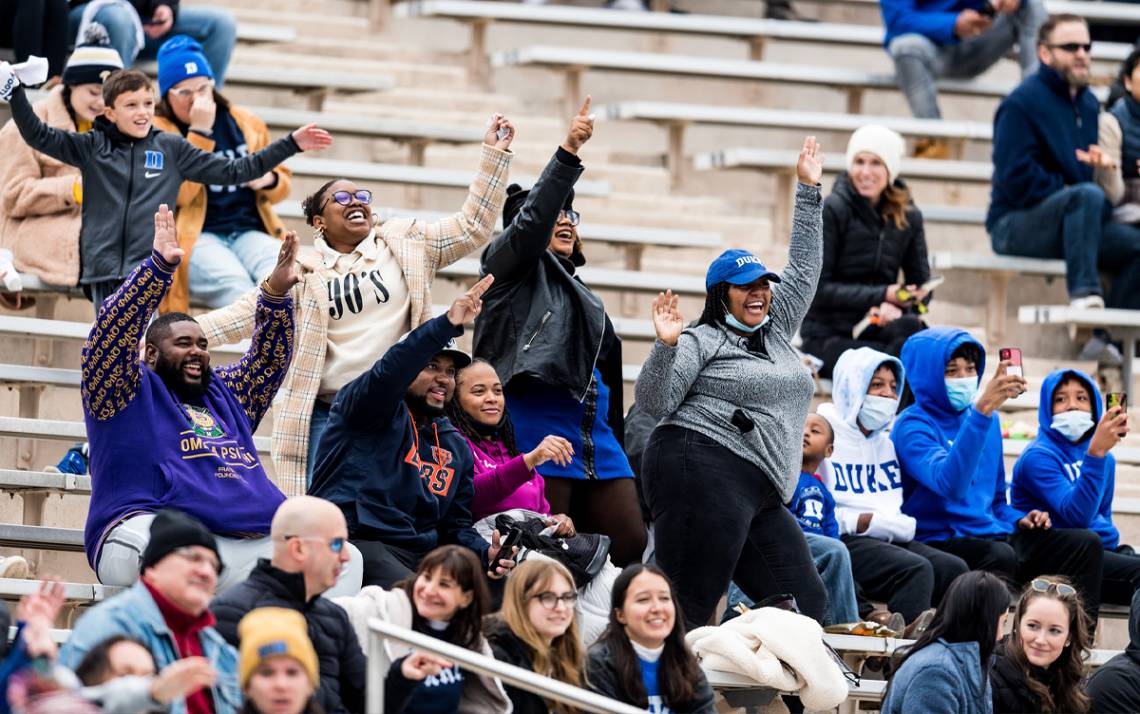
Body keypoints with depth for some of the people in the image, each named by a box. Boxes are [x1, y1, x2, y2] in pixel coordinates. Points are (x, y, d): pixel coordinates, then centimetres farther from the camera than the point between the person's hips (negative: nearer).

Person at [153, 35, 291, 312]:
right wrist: (199, 132, -14)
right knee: (235, 283, -36)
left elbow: (283, 185, 25)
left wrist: (269, 180, 0)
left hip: (250, 230, 4)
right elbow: (178, 193, -14)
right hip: (194, 238, -4)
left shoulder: (246, 124, 16)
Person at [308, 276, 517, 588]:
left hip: (420, 553, 7)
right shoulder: (380, 411, 4)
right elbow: (388, 373, -21)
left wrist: (485, 554, -2)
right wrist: (447, 325, -33)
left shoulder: (455, 446, 24)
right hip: (356, 541, -7)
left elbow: (457, 526, 22)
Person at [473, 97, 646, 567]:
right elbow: (532, 219, -13)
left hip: (596, 434, 8)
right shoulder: (511, 268, 7)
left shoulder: (579, 293, 29)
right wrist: (568, 153, -21)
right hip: (538, 425, -8)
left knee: (630, 543, -5)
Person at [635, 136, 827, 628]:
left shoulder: (775, 332, 24)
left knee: (805, 607, 2)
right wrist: (667, 346, -20)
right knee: (687, 609, -16)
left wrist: (808, 191, 25)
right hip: (702, 473, -9)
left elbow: (803, 270, 27)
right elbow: (654, 402, -6)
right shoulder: (703, 342, 2)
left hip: (761, 495, 9)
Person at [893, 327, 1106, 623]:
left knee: (1085, 544, -5)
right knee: (999, 554, -37)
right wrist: (981, 412, -34)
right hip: (938, 540, -8)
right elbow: (950, 484, -28)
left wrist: (1019, 520, 6)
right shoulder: (912, 426, -8)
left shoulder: (986, 419, 17)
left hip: (993, 535, 8)